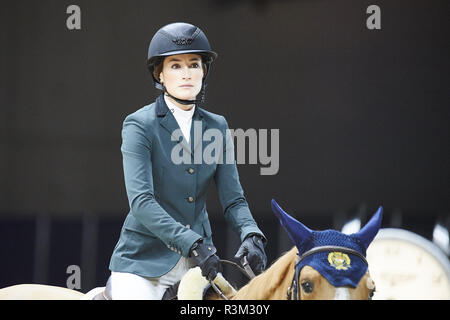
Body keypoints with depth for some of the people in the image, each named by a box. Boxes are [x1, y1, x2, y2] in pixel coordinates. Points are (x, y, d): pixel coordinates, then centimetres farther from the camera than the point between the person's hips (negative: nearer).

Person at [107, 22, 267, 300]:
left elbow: (233, 199, 5)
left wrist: (251, 234, -16)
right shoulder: (139, 125, -6)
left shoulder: (217, 127, 9)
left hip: (199, 260, 4)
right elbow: (141, 201, -17)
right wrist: (193, 243, -27)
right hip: (145, 260, -4)